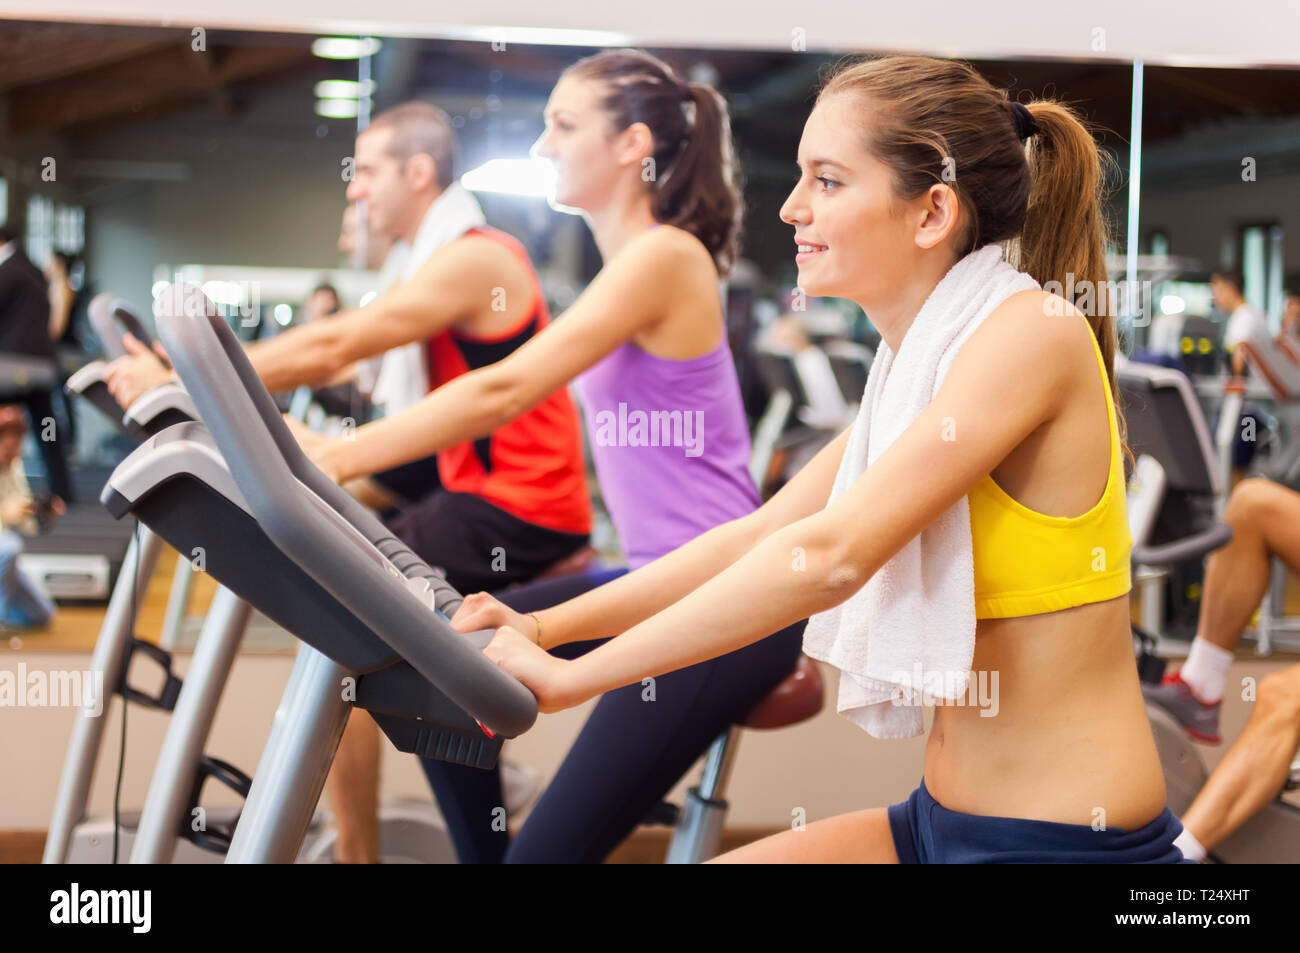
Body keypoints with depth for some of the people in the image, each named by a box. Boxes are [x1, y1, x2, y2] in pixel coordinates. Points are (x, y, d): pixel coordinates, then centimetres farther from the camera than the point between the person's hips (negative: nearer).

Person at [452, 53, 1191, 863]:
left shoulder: (1032, 332, -18)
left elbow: (827, 555, -25)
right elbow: (760, 536, 12)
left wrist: (572, 676, -20)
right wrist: (544, 627, 5)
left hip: (1070, 835, -8)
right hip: (945, 822, 8)